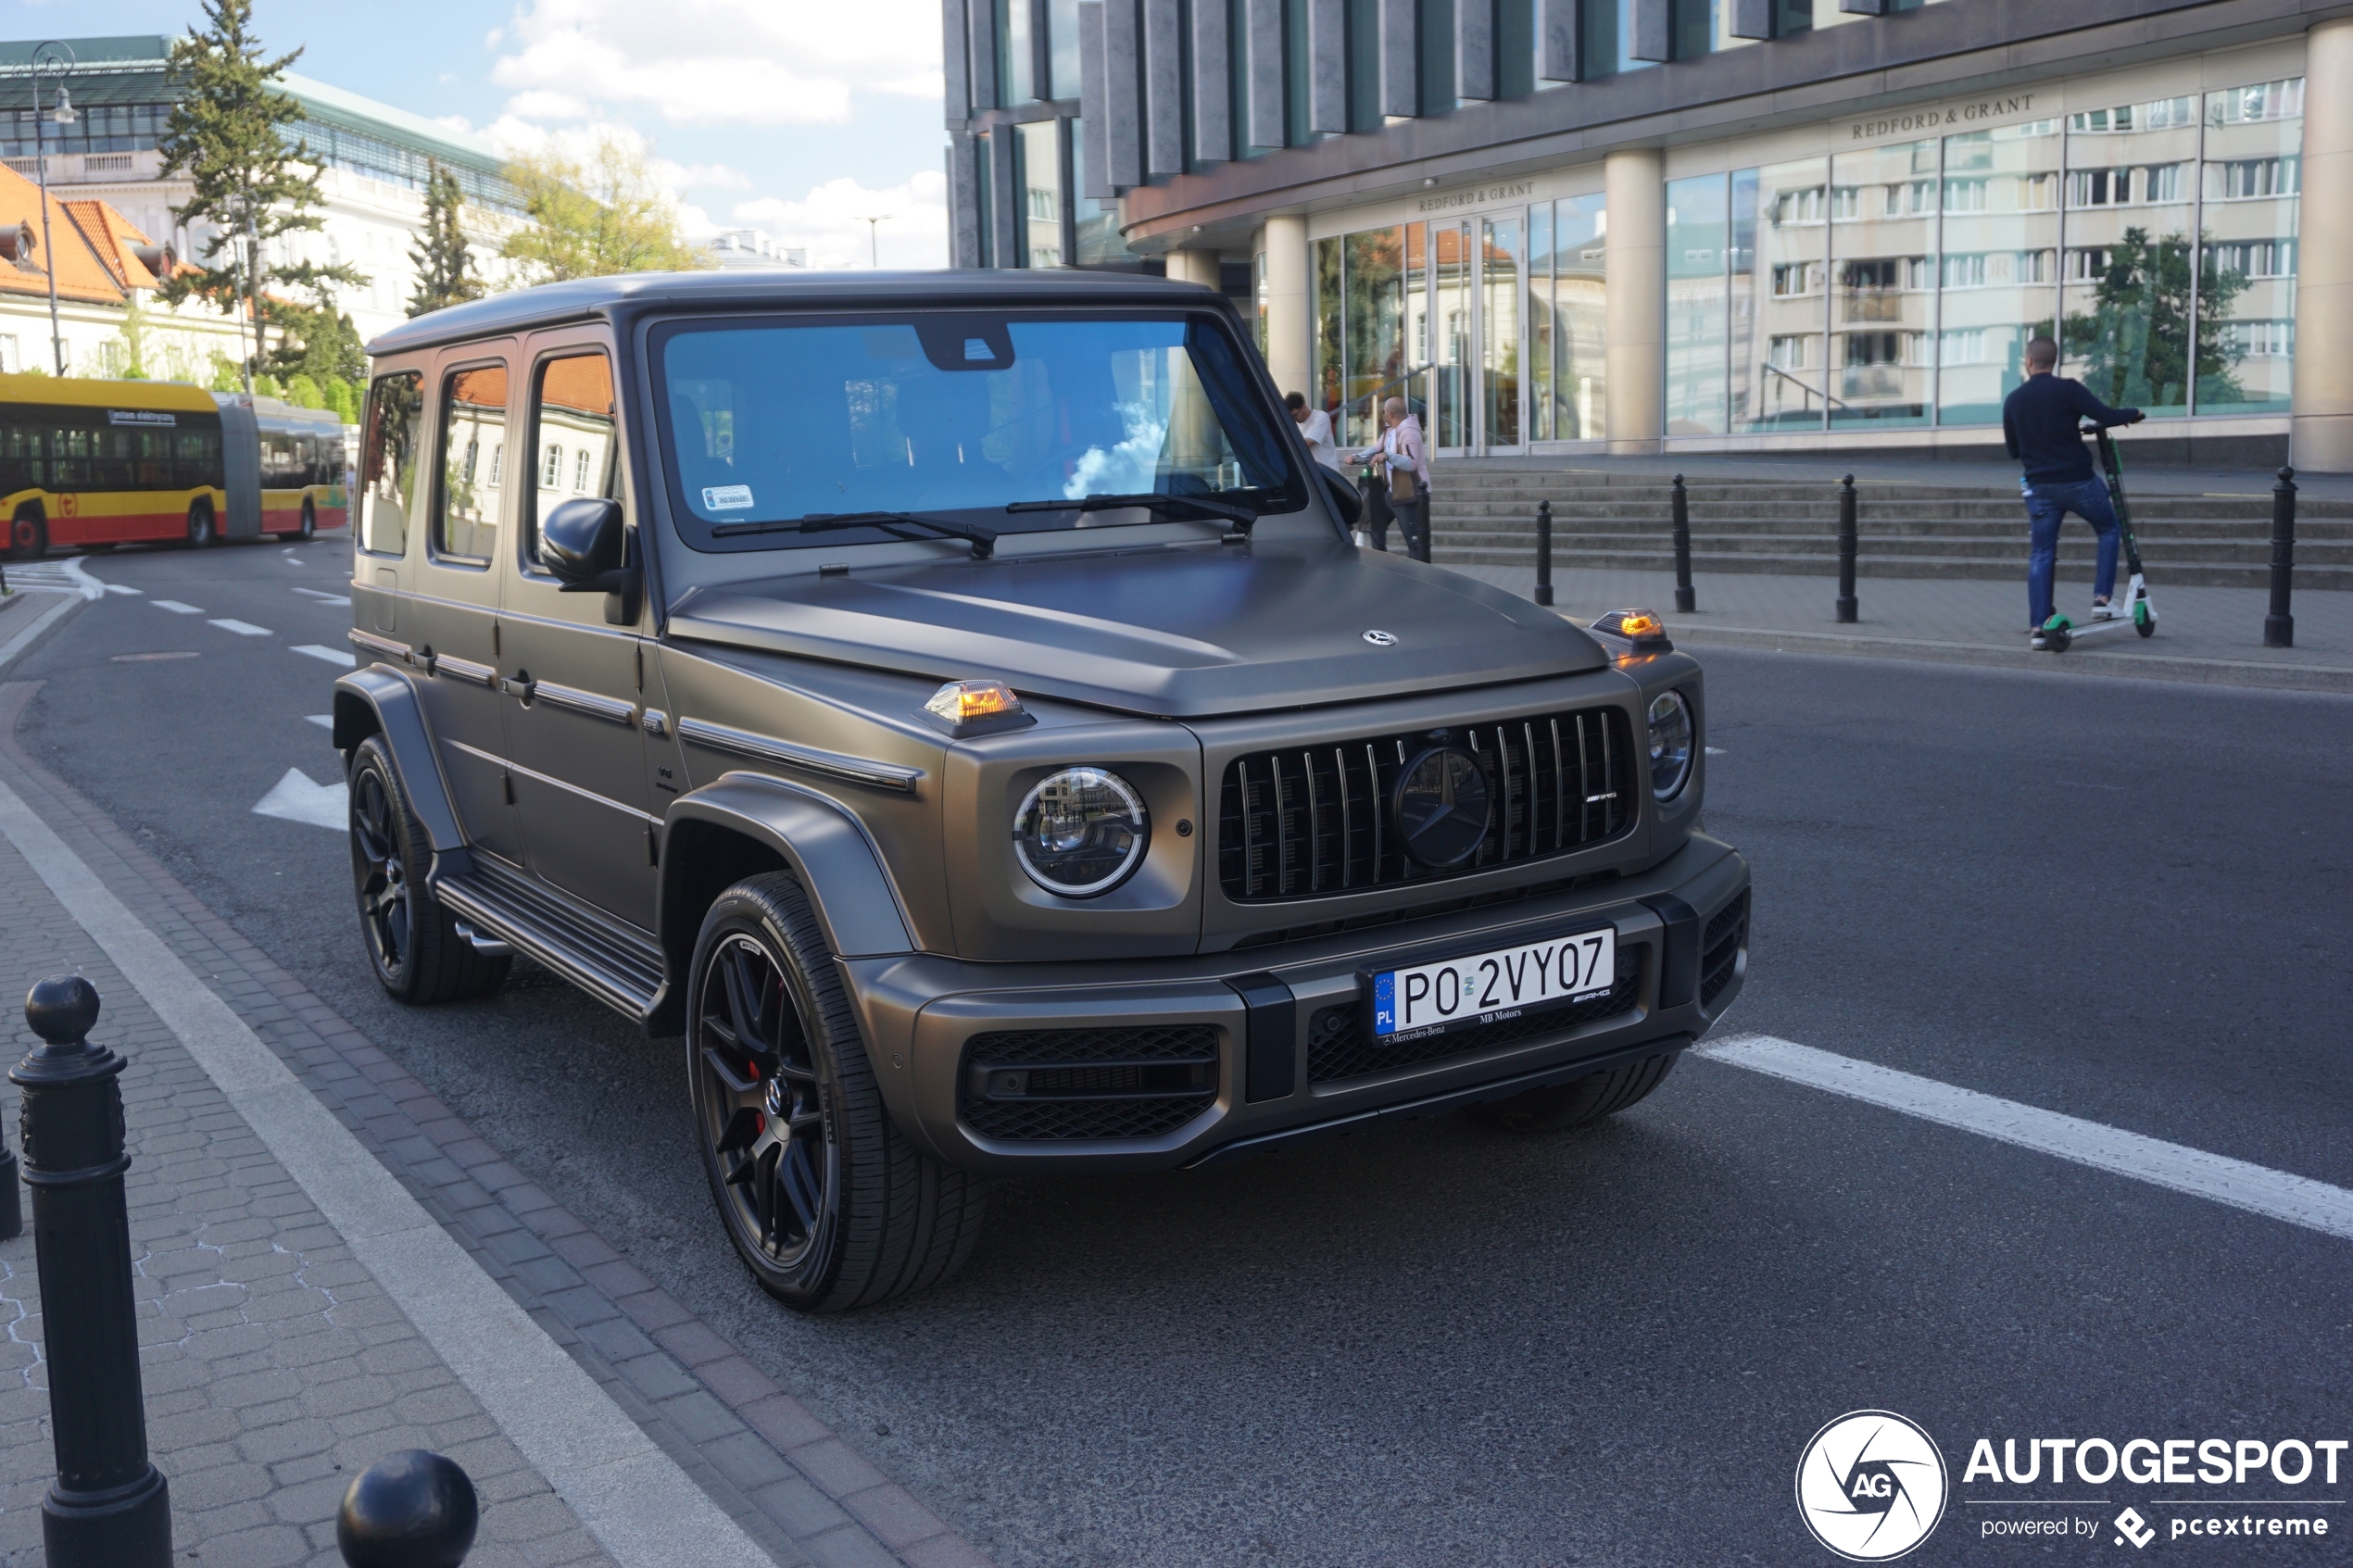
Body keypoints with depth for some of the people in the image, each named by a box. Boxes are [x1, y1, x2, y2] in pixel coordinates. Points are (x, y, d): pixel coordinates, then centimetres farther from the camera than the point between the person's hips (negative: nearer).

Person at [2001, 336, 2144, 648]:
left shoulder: (2013, 401, 3)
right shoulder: (2067, 390, -9)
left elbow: (2013, 450, 11)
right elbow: (2105, 416, -16)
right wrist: (2133, 414, 4)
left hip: (2039, 486, 3)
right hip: (2078, 481, -3)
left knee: (2040, 555, 7)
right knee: (2108, 529, 20)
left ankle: (2038, 626, 2)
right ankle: (2101, 599, 10)